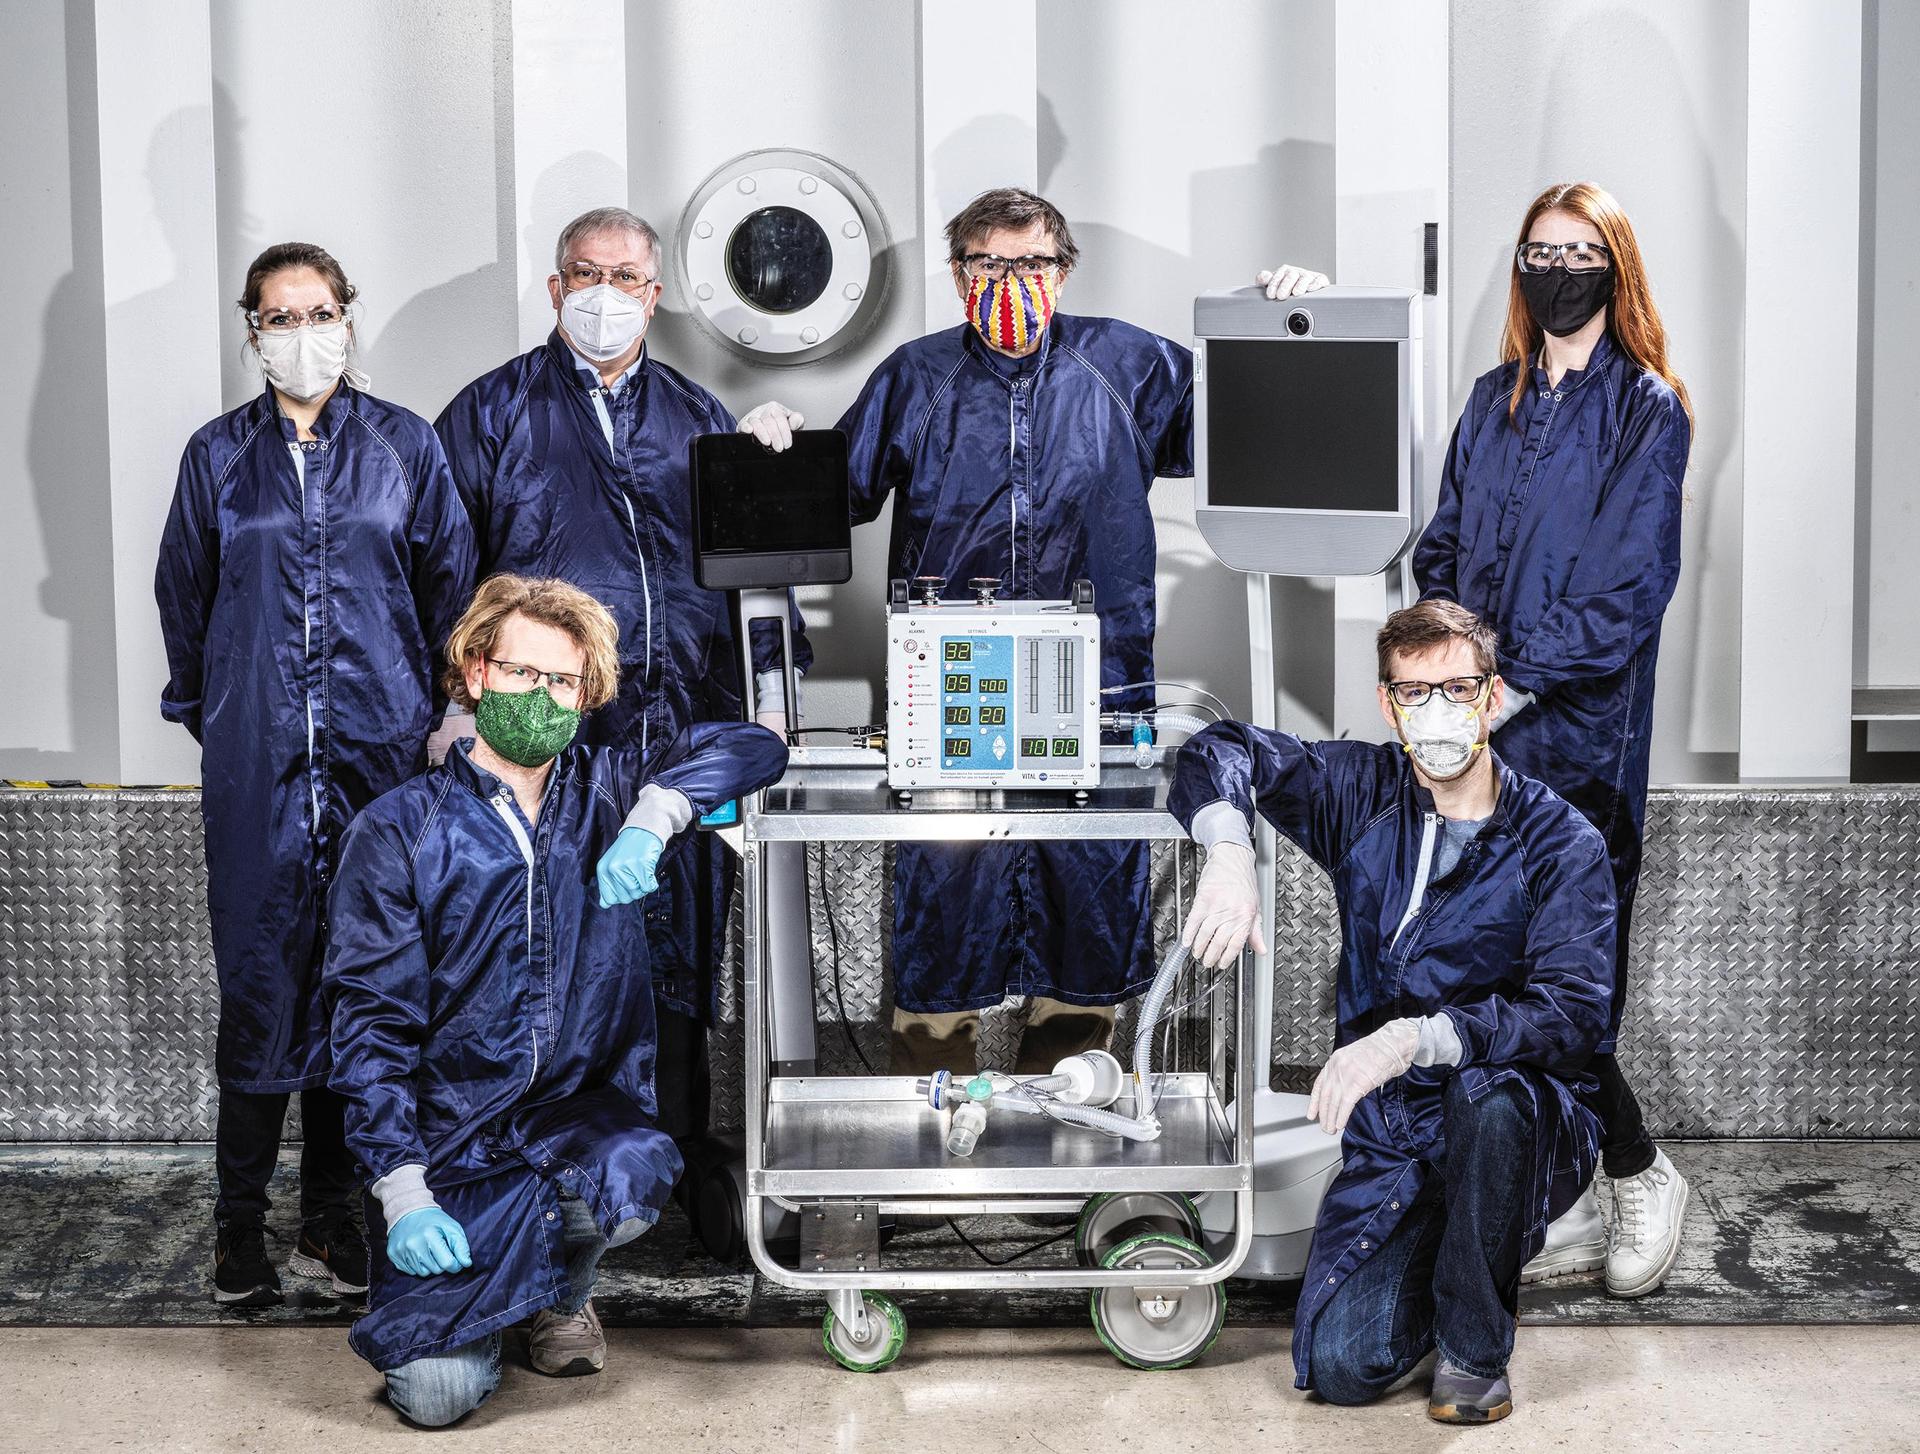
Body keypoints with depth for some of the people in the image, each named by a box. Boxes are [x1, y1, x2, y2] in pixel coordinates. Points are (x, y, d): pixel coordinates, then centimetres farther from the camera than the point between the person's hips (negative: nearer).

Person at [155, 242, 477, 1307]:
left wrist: (442, 709, 8)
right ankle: (241, 1225, 5)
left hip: (381, 749, 0)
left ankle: (331, 1217, 11)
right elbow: (183, 596, 16)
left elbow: (451, 583, 10)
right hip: (257, 760, 0)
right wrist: (207, 715, 15)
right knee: (260, 977, -3)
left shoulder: (404, 445, 7)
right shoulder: (219, 456, 9)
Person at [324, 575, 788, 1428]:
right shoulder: (397, 833, -2)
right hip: (452, 1135, -2)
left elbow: (751, 748, 3)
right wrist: (401, 1191, -16)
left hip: (583, 1114, 2)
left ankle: (563, 1293, 4)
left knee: (631, 1180, -34)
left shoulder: (603, 796, 7)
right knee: (437, 1392, -18)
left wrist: (652, 818, -15)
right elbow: (370, 1021, -7)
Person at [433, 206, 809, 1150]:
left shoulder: (699, 420, 17)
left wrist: (769, 692, 11)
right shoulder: (493, 412, 8)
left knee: (677, 957, 5)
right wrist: (455, 706, -4)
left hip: (685, 735, 3)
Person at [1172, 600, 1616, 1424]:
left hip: (1525, 1133, -3)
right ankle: (1435, 1252, 19)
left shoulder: (1560, 844, -11)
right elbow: (1225, 751, 7)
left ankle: (1474, 1349, -15)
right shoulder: (1364, 797, 1)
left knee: (1487, 1093, -40)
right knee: (1338, 1370, -17)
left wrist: (1414, 1038, -36)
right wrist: (1228, 850, -15)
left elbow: (1571, 1015, -23)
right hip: (1390, 1143, 3)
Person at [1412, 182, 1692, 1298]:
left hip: (1579, 733, -6)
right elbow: (1446, 546, 17)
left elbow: (1632, 584, -11)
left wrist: (1516, 677, -16)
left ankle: (1641, 1176, 16)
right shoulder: (1495, 401, 15)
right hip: (1486, 726, 6)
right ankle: (1565, 1208, 16)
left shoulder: (1647, 411, -4)